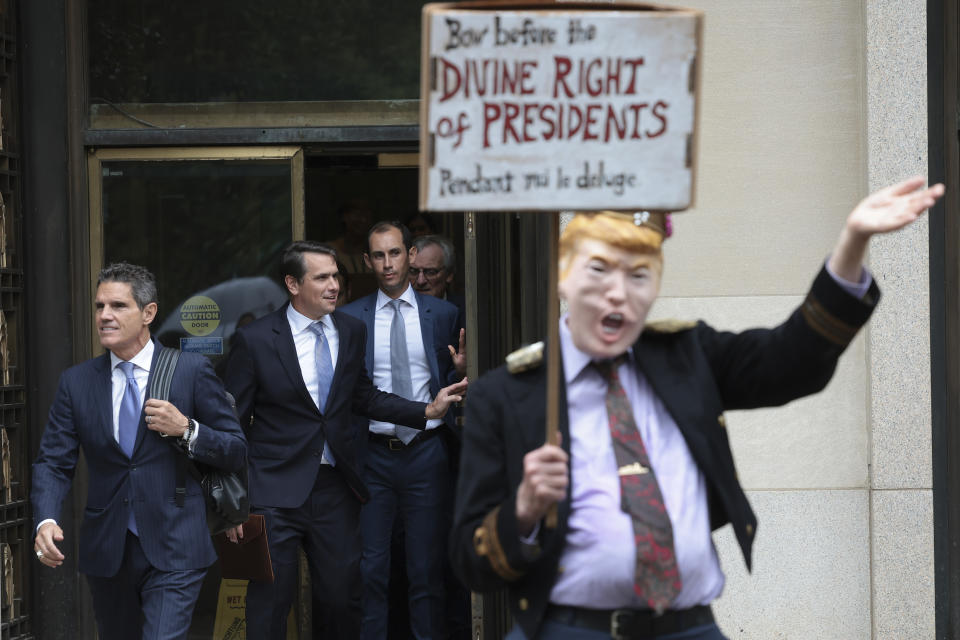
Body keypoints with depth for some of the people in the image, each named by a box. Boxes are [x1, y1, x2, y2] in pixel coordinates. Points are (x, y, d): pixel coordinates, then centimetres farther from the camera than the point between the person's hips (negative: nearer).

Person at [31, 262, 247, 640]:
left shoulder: (192, 371, -2)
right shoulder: (76, 382, 6)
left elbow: (236, 453, 2)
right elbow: (53, 462, 2)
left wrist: (186, 430, -16)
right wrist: (46, 521, -16)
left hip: (173, 551, -3)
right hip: (106, 551, 4)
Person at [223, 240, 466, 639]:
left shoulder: (352, 332, 7)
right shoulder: (256, 340, -7)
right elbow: (232, 423, -3)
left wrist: (428, 411, 5)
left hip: (336, 486, 4)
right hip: (276, 491, -4)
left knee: (343, 598, 10)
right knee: (270, 606, 0)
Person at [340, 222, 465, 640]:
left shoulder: (443, 314, 5)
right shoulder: (350, 319, 4)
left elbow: (451, 388, 8)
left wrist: (460, 370, -12)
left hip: (427, 453, 0)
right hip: (373, 458, 0)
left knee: (428, 569, 5)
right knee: (370, 570, 4)